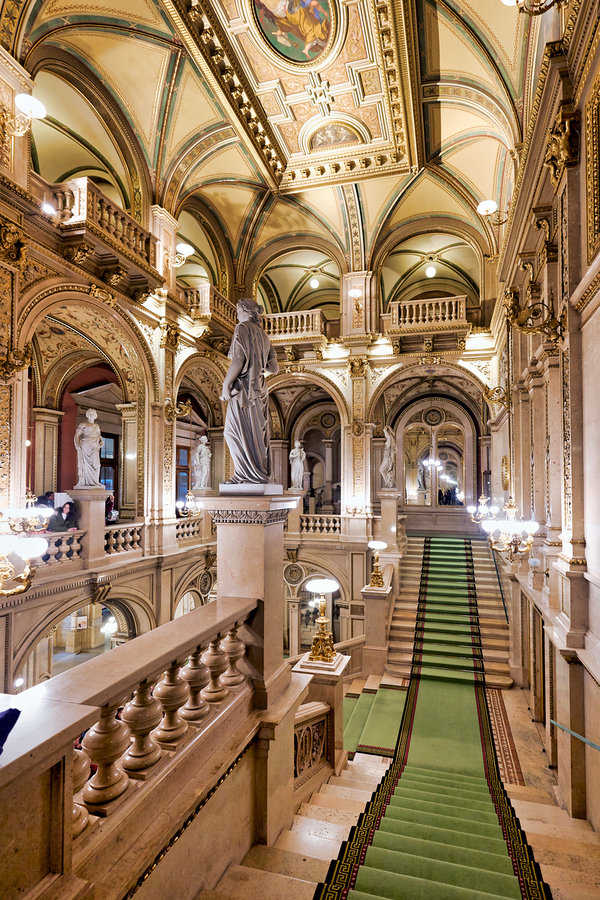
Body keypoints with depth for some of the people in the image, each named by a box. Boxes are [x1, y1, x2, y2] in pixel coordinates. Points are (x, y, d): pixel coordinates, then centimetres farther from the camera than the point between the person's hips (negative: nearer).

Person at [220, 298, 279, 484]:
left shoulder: (242, 328, -4)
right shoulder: (263, 336, 18)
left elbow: (239, 358, -17)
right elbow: (274, 368, 14)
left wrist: (226, 384, -15)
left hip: (243, 387, -8)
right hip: (258, 389, 8)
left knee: (242, 432, -6)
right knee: (256, 432, 8)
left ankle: (253, 475, -8)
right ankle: (261, 474, 9)